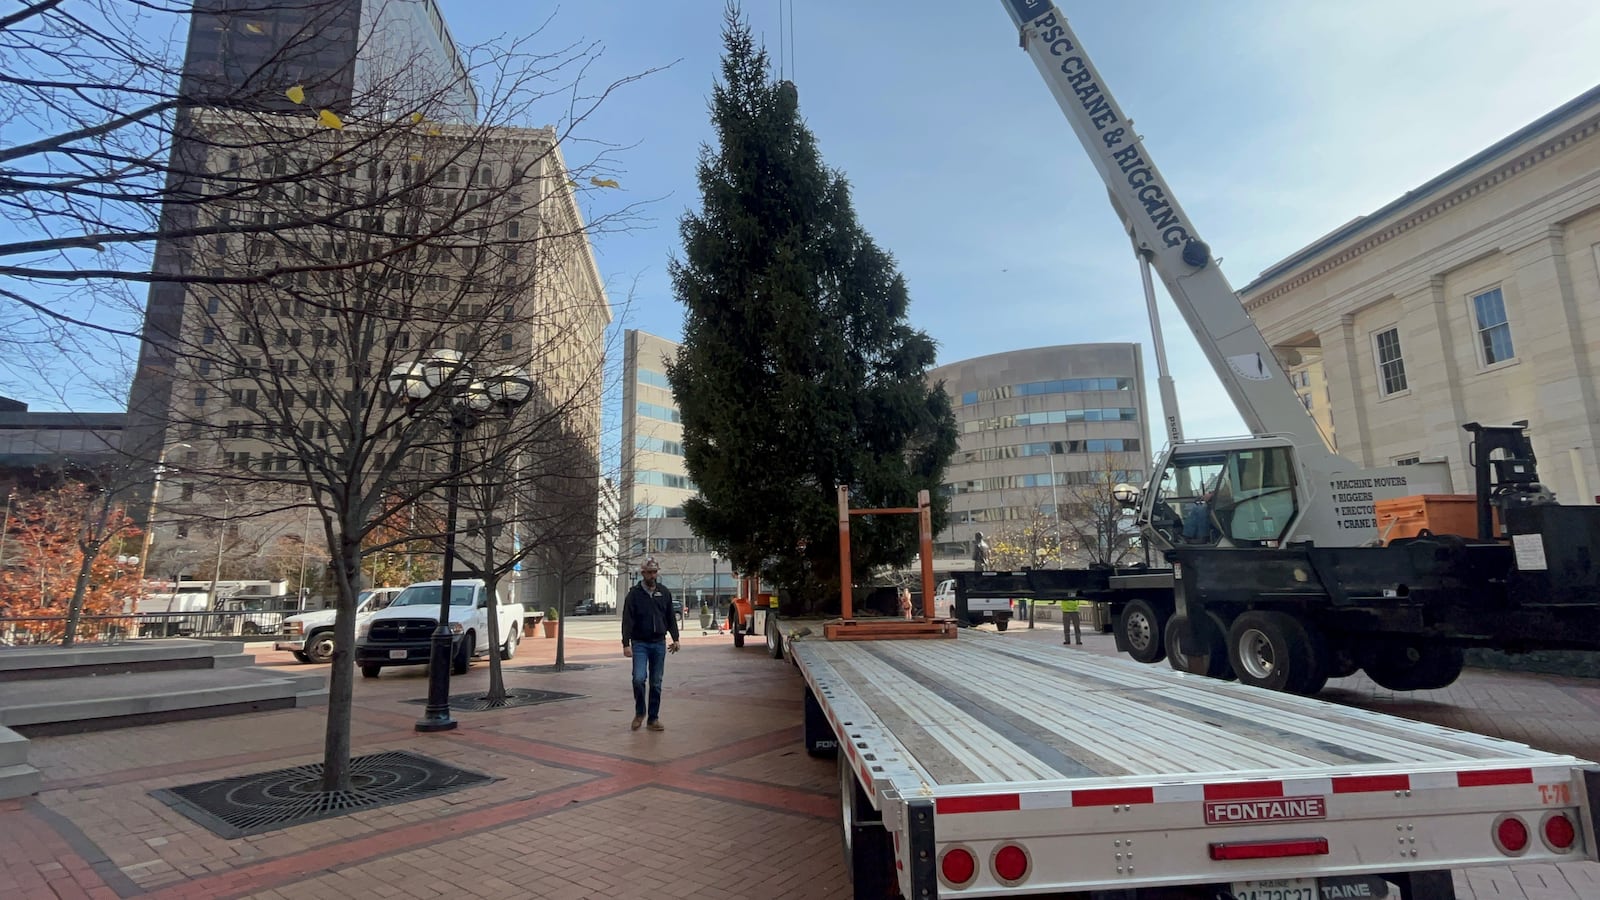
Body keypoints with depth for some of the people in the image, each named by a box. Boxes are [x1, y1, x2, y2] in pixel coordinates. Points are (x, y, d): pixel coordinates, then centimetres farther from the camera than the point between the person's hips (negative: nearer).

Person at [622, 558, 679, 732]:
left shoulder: (664, 593, 7)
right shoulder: (634, 594, -3)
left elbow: (670, 617, 12)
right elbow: (627, 621, -7)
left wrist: (675, 638, 6)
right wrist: (626, 644, -14)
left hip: (659, 643, 3)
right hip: (640, 644, -3)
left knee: (656, 683, 6)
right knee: (639, 678, -14)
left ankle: (653, 718, 17)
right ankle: (640, 712, 10)